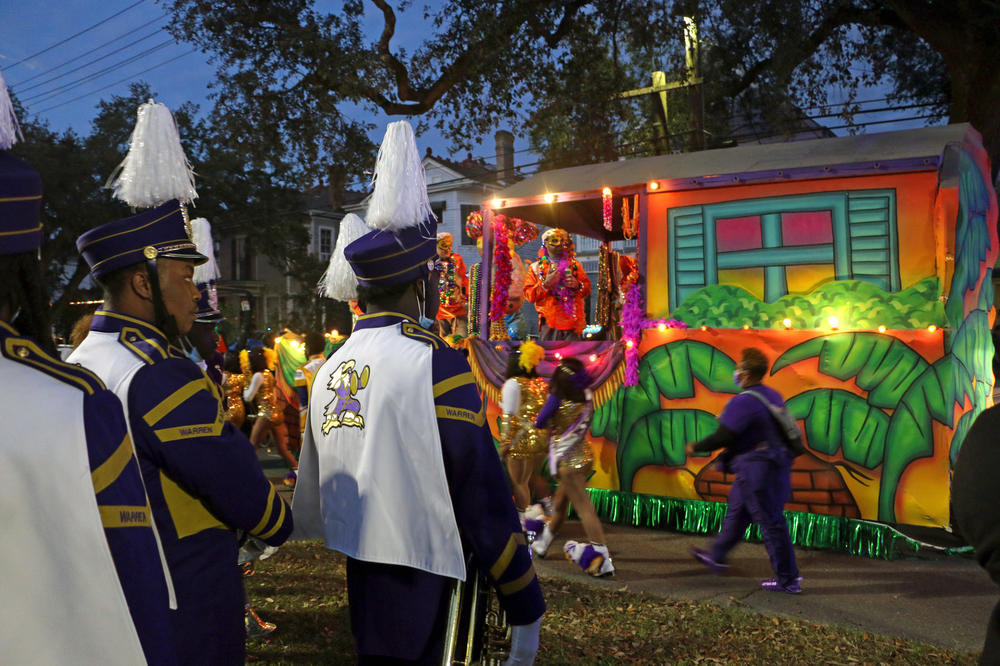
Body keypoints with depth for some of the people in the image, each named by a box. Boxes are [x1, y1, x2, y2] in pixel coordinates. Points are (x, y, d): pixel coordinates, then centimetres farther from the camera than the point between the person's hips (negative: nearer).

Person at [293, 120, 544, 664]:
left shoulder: (330, 368, 6)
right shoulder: (437, 365, -17)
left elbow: (313, 489, 14)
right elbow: (484, 499, -17)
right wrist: (526, 610, -9)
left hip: (360, 574, 7)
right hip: (416, 583, -7)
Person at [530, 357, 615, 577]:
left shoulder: (557, 398, -15)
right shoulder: (586, 398, 0)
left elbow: (540, 423, -5)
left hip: (567, 459, -7)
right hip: (584, 454, 7)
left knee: (584, 508, -11)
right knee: (560, 503, 22)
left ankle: (604, 560, -15)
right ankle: (542, 544, 41)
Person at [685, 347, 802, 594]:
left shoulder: (743, 402, -21)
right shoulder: (772, 395, 8)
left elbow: (721, 438, -22)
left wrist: (695, 447, -4)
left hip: (757, 471, -10)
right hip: (775, 464, 10)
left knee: (770, 523, 0)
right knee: (736, 512, 21)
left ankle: (788, 580, 9)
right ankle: (716, 557, 36)